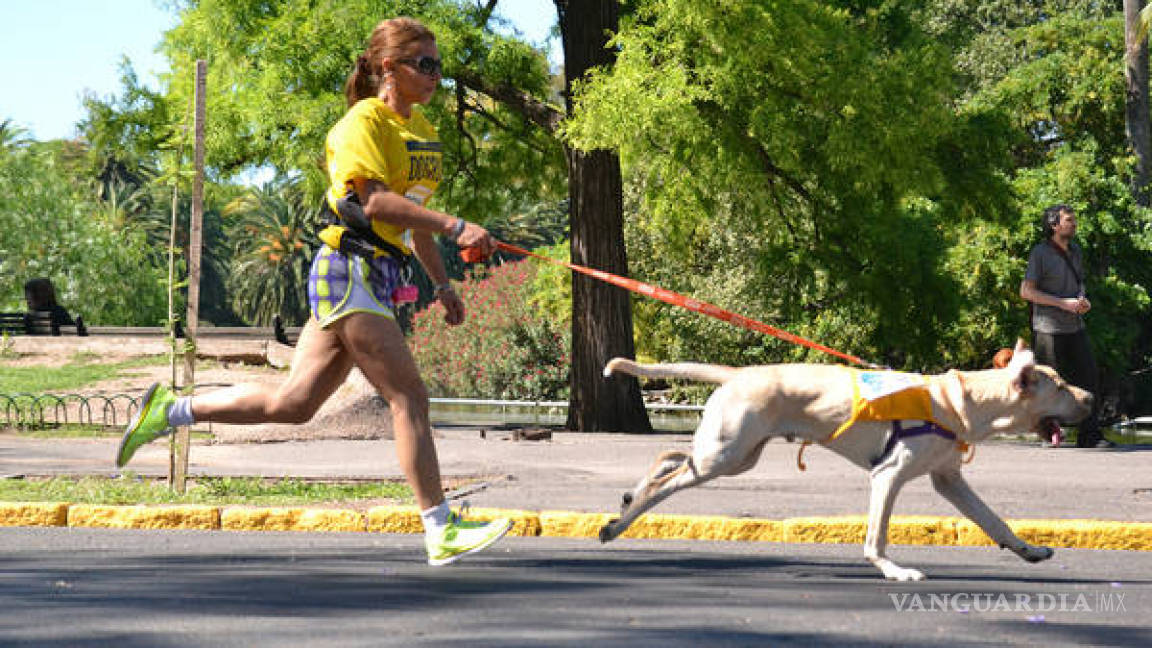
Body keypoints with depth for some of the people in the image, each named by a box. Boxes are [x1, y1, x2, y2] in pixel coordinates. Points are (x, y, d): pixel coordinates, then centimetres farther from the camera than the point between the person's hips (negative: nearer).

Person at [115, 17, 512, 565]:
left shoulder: (418, 128, 19)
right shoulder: (364, 123, -11)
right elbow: (376, 200, -24)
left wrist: (441, 282, 25)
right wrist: (455, 228, -28)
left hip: (379, 276, 9)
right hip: (349, 270, -9)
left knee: (292, 404, 8)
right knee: (408, 395, -11)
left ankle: (170, 409, 19)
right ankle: (441, 533, -10)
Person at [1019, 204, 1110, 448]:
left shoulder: (1075, 251, 12)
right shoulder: (1040, 253, -9)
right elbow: (1026, 291, -12)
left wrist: (1083, 300, 1)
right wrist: (1064, 303, -18)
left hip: (1075, 327, 6)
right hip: (1049, 329, -6)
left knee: (1088, 378, -3)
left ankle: (1090, 435, -2)